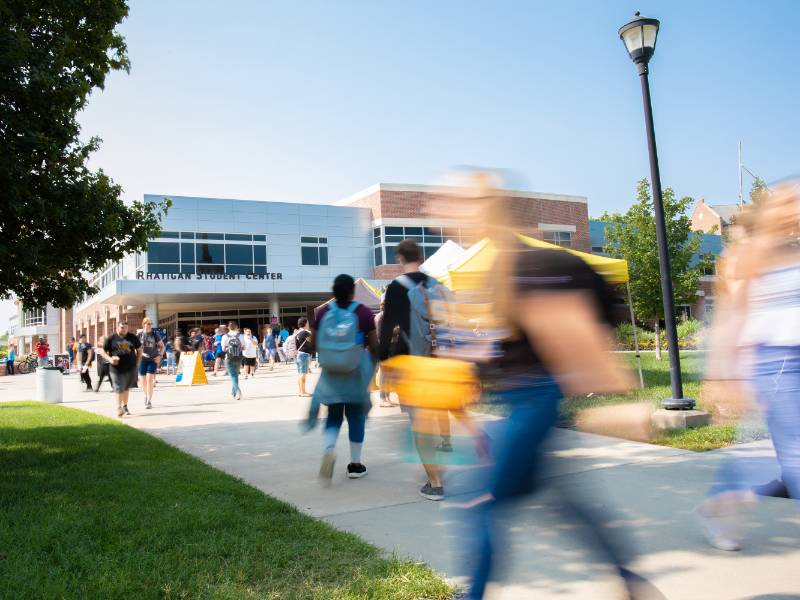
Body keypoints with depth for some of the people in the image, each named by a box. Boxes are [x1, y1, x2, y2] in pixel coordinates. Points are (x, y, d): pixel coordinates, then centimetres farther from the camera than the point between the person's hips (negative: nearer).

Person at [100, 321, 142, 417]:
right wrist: (110, 359, -14)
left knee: (126, 388, 14)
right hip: (117, 368, -3)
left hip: (131, 368, 3)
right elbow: (102, 351, 3)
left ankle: (125, 407, 25)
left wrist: (137, 362, 6)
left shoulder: (133, 337, 7)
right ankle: (119, 408, -8)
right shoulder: (111, 338, -1)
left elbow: (139, 350, 16)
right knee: (119, 389, -9)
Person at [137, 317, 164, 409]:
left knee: (150, 379, -12)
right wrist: (140, 353, -9)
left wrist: (160, 355, -5)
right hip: (142, 360, 2)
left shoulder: (155, 335, 0)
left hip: (153, 360, -2)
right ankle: (146, 396, 36)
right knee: (143, 380, 10)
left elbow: (162, 346, 8)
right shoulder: (139, 335, 1)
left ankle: (149, 401, -9)